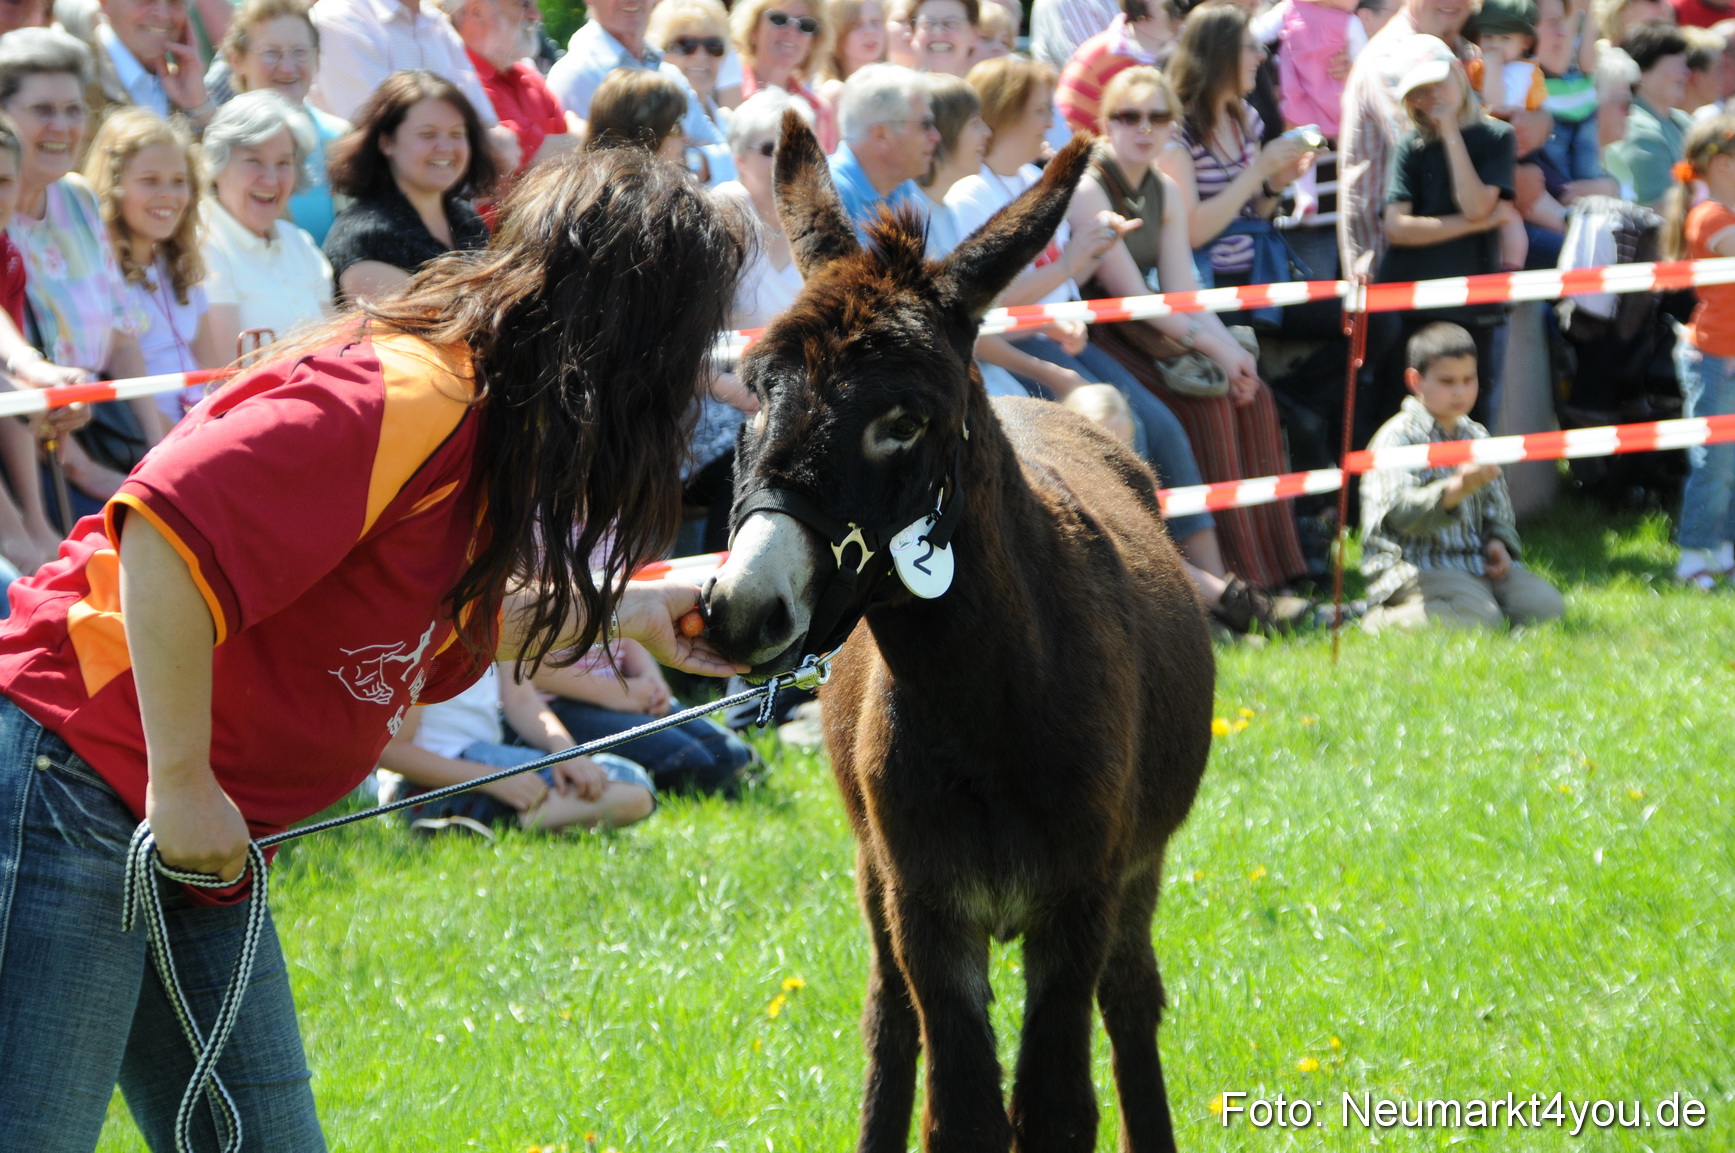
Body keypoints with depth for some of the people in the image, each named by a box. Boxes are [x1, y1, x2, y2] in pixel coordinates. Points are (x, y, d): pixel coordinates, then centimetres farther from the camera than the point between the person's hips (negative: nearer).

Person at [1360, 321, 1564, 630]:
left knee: (1546, 605, -10)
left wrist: (1499, 541, -1)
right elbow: (1401, 512, -26)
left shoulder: (1475, 436, 15)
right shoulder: (1398, 437, -10)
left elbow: (1497, 506, 23)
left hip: (1475, 559, 8)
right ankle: (1383, 620, -7)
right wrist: (1458, 489, -42)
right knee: (1480, 620, -30)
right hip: (1414, 566, -8)